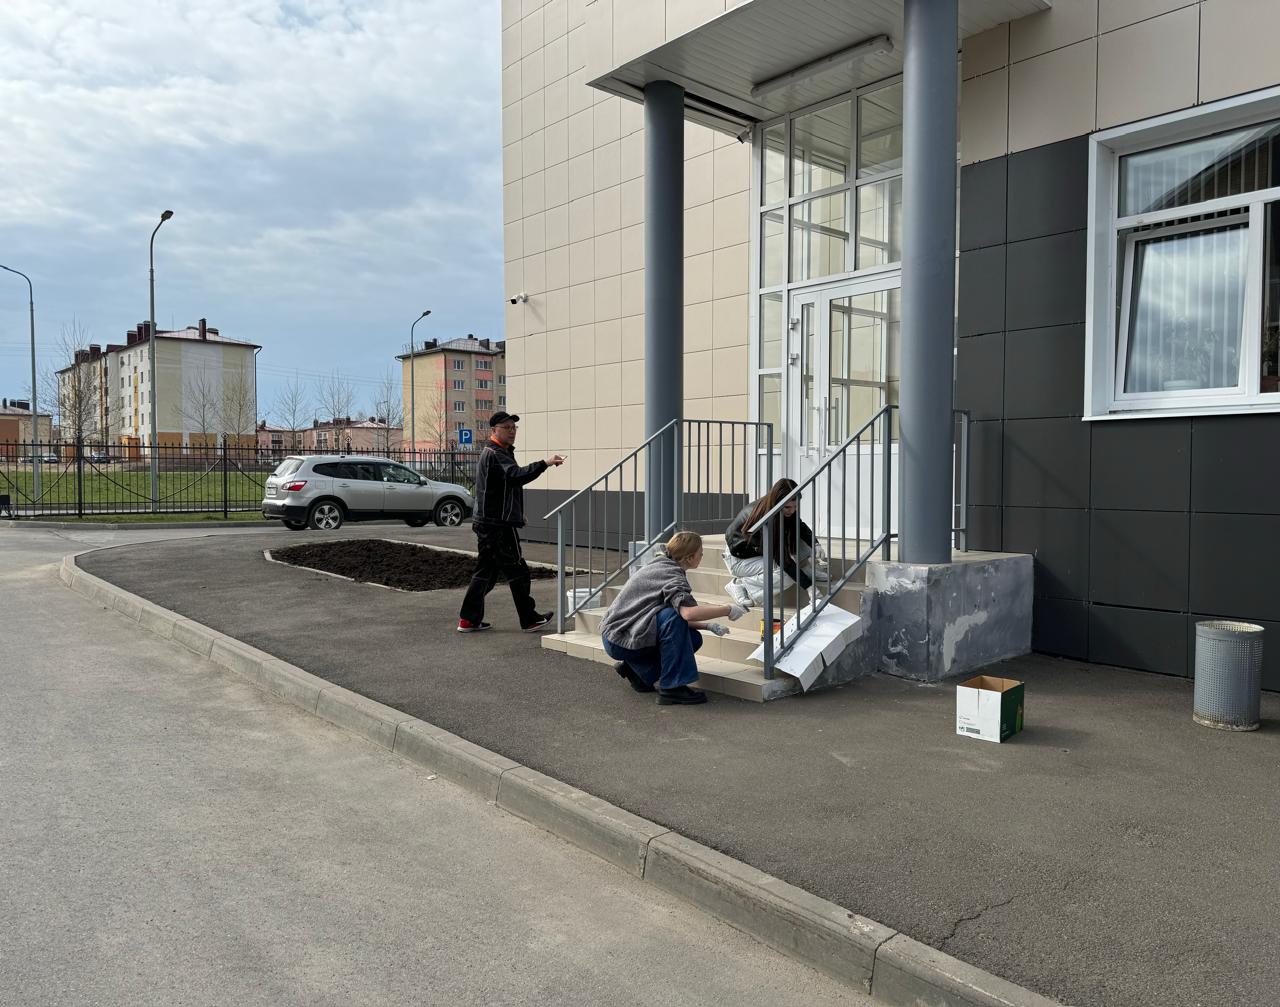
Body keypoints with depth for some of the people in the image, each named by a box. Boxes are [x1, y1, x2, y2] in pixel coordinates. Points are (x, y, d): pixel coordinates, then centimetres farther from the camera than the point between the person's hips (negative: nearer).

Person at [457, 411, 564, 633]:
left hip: (486, 523, 10)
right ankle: (530, 620, 6)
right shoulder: (495, 454, -14)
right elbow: (515, 475, -32)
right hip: (499, 525, -10)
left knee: (485, 571, 12)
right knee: (517, 570, -2)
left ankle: (468, 619, 14)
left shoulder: (491, 453, 20)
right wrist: (544, 463, -40)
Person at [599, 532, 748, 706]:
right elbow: (688, 612, -36)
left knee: (693, 638, 1)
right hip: (618, 639, -9)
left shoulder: (662, 566, 10)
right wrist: (729, 610, -24)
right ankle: (671, 688, -22)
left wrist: (708, 626, 2)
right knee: (673, 616, -27)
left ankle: (637, 670, 14)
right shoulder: (671, 574, -18)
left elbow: (681, 616, 14)